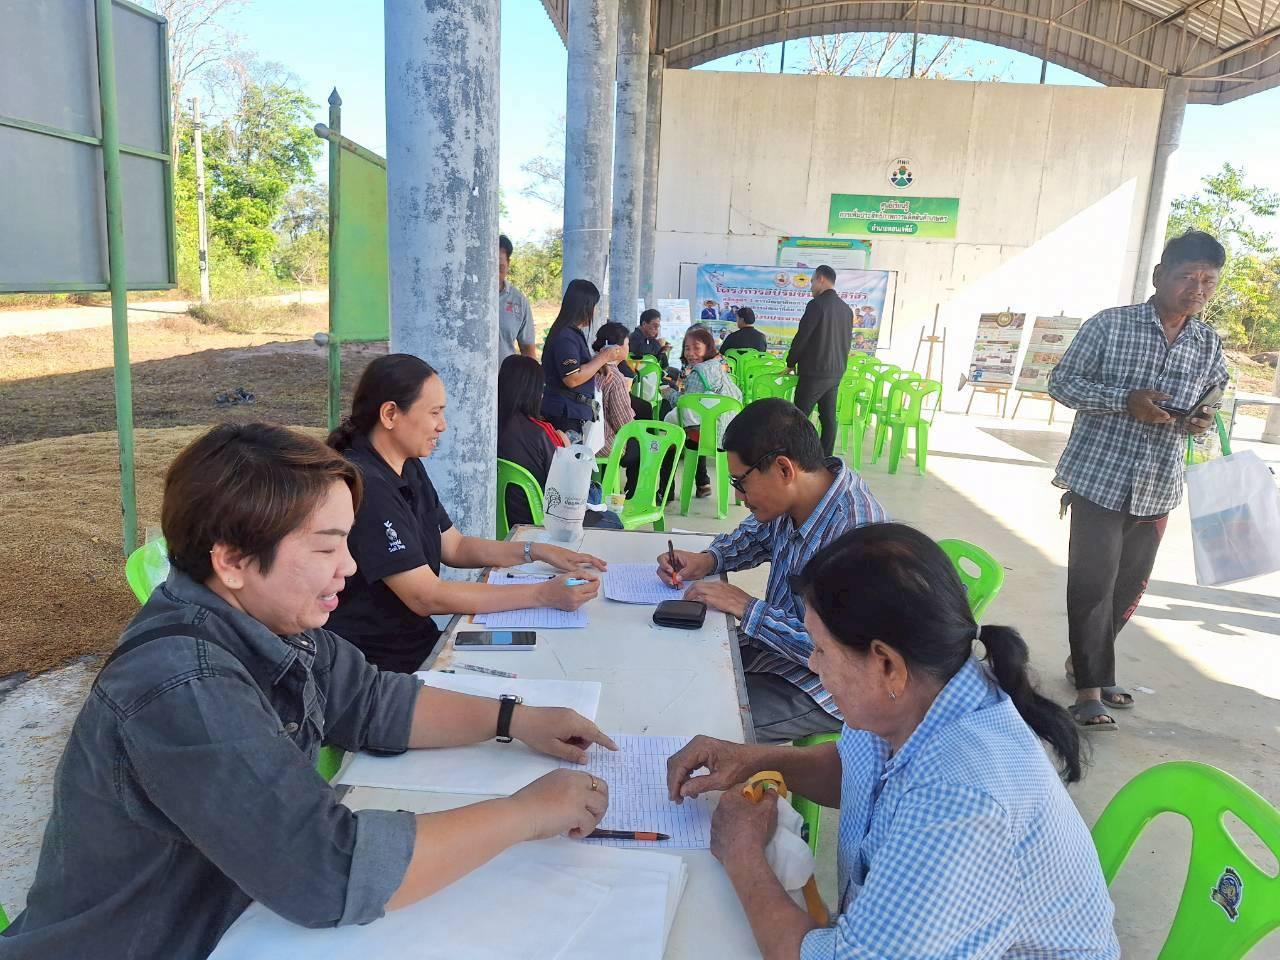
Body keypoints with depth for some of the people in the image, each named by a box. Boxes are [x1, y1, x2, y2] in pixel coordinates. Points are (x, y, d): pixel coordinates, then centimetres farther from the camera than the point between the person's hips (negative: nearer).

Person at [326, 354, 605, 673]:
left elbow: (455, 547, 14)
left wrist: (537, 552, 1)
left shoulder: (408, 467, 7)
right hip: (374, 668, -8)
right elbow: (427, 597, -24)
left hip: (418, 641, 8)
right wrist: (543, 594, -23)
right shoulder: (363, 484, -23)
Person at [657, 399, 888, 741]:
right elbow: (755, 534, 16)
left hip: (822, 687, -8)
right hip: (775, 637, 8)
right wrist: (708, 560, -3)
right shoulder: (797, 494, -6)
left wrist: (747, 609, -24)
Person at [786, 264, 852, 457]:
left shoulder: (817, 304, -13)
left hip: (814, 372, -7)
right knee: (828, 418, 9)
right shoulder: (846, 309, 10)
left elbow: (802, 336, -12)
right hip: (836, 372, 7)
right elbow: (847, 341, 15)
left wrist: (791, 363, 0)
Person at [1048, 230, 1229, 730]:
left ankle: (1086, 661, 35)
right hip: (1099, 478, -5)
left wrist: (1206, 421, -7)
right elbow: (1061, 382, -7)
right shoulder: (1110, 325, -8)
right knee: (1093, 584, -4)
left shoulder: (1210, 345, 6)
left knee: (1130, 586, 15)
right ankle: (1091, 686, 9)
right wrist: (1125, 401, -21)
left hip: (1158, 489, 5)